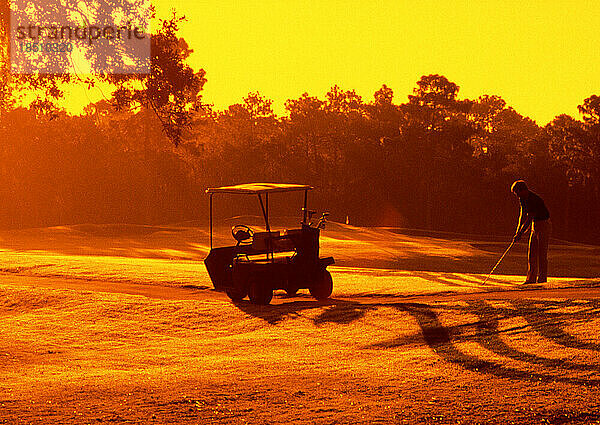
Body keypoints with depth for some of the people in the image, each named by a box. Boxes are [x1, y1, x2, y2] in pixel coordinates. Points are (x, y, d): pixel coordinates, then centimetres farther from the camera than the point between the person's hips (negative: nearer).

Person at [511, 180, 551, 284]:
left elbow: (529, 219, -27)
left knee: (542, 253, -8)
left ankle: (542, 279, -4)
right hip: (535, 226, 9)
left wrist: (520, 234, -25)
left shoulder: (534, 200, -25)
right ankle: (531, 278, 9)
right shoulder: (523, 199, 4)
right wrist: (517, 232, 5)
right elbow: (522, 216, 11)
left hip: (544, 225, -9)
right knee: (532, 252, 6)